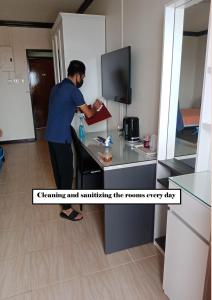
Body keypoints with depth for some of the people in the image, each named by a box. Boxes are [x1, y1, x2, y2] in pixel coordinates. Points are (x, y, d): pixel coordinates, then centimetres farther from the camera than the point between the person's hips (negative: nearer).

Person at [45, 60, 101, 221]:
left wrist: (78, 107, 26)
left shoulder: (57, 87, 14)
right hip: (61, 137, -9)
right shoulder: (73, 90, -13)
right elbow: (88, 114, -8)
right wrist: (95, 107, 13)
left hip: (50, 135, 9)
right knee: (67, 172, 0)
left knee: (57, 168, 21)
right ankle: (66, 209, 11)